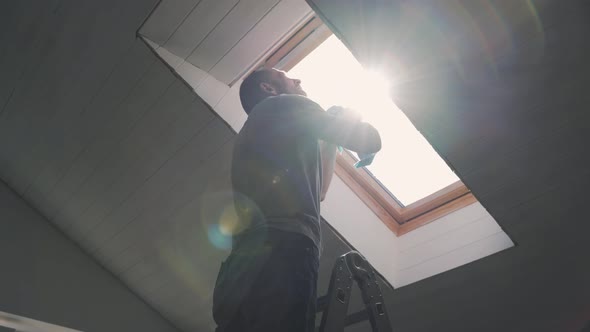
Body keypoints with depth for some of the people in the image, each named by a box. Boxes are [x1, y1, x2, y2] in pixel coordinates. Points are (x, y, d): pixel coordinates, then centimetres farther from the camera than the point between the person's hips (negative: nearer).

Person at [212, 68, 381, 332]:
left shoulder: (251, 133, 35)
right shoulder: (284, 105, 11)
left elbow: (316, 191, 40)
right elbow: (369, 140, 8)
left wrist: (331, 140, 44)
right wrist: (346, 118, 30)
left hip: (251, 259, 9)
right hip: (279, 251, -9)